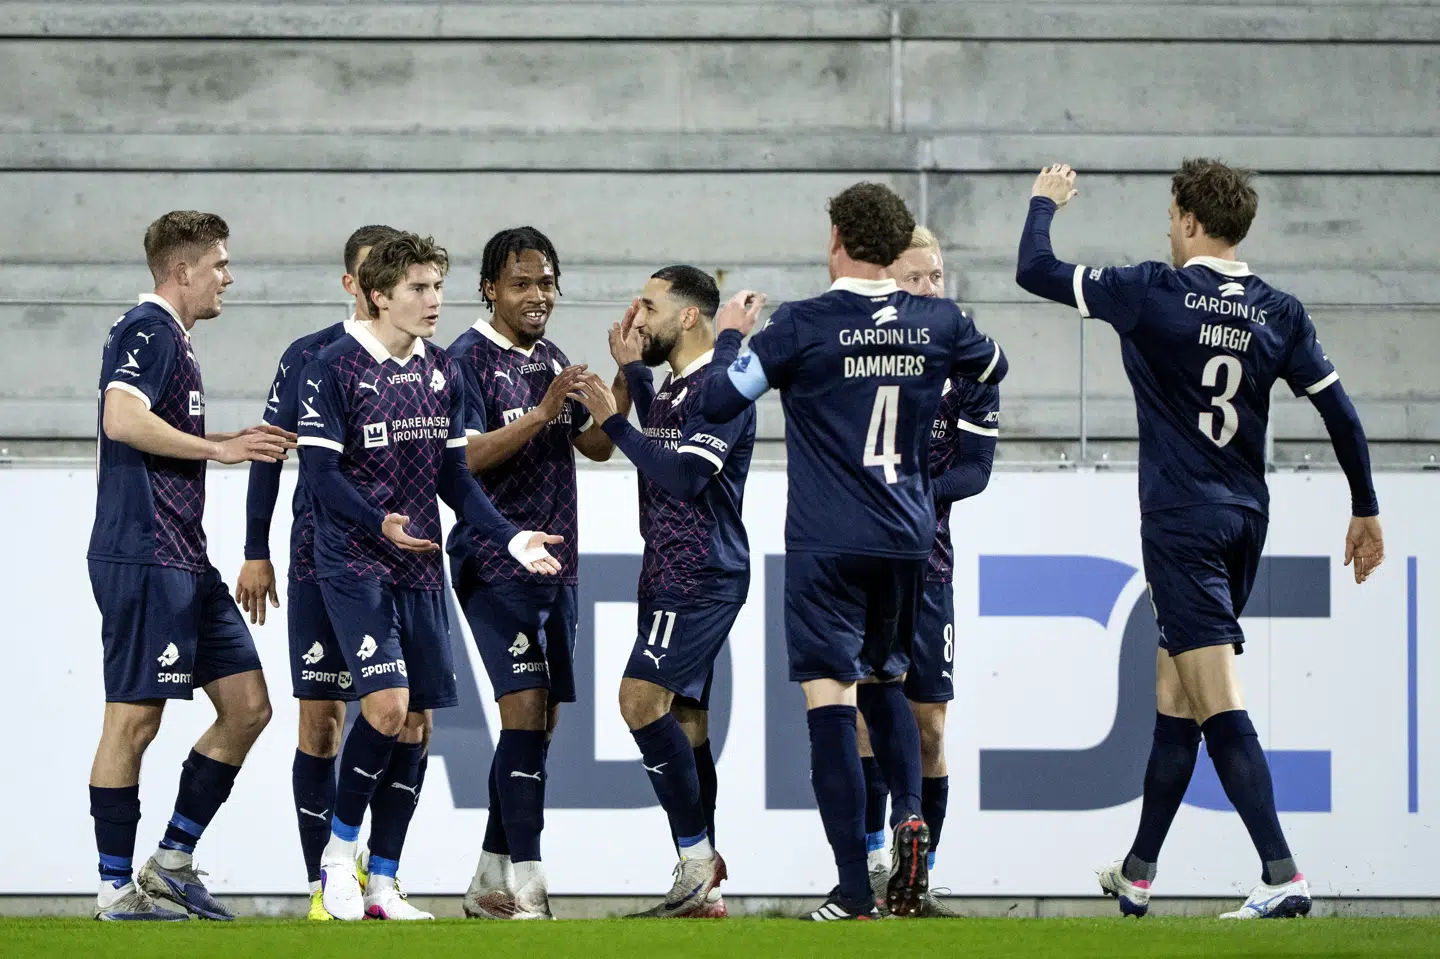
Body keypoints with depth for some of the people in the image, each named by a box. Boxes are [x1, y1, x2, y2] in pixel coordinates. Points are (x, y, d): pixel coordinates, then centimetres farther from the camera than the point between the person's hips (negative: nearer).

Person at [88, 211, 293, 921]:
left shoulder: (171, 337, 22)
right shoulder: (148, 331, -10)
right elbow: (123, 419, -26)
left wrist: (239, 443, 22)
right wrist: (220, 448, -20)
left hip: (185, 562, 10)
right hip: (143, 559, -10)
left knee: (247, 704, 7)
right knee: (134, 720, -6)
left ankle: (173, 860, 13)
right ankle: (116, 890, -2)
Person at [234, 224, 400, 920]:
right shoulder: (309, 358, 3)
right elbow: (269, 452, 8)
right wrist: (256, 552, 6)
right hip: (322, 557, -2)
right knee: (321, 718, -3)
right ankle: (322, 882, 1)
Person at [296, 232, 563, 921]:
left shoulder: (442, 373, 11)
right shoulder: (335, 368, -8)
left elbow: (455, 477, 14)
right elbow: (320, 470, -12)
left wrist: (510, 538, 2)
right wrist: (379, 523, -27)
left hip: (421, 567, 7)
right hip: (353, 562, -6)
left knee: (418, 722, 3)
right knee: (387, 704, -19)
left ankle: (382, 884, 11)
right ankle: (339, 852, 0)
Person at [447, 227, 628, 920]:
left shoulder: (552, 360, 17)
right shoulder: (470, 357, -7)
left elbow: (597, 447, 17)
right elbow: (466, 456, -17)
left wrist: (624, 382, 2)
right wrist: (542, 413, -25)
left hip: (556, 564, 8)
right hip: (496, 563, -8)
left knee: (538, 723, 8)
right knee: (524, 709, -17)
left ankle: (490, 883, 16)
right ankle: (525, 888, -19)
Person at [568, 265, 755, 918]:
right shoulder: (673, 385, 16)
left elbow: (685, 476, -22)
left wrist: (612, 420, -16)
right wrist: (631, 370, 27)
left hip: (701, 576, -10)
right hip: (671, 574, 10)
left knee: (642, 698, -18)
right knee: (682, 718, 8)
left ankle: (698, 858, -15)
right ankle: (704, 889, 10)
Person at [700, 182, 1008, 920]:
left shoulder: (803, 326, -11)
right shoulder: (936, 323, 3)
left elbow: (720, 401, -8)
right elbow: (993, 367, 23)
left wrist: (730, 335, 10)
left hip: (826, 542, -5)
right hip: (907, 539, 5)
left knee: (830, 693, -5)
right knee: (885, 678, 24)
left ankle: (854, 887, -11)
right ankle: (909, 813, -2)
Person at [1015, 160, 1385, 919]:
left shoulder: (1154, 294, -9)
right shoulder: (1277, 312, 4)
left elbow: (1035, 271, -3)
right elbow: (1338, 410, 3)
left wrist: (1044, 202, 17)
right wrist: (1366, 511, 13)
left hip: (1181, 519, -6)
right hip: (1245, 516, 6)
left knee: (1219, 703, -13)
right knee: (1175, 699, 17)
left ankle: (1281, 875, -25)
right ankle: (1138, 873, 27)